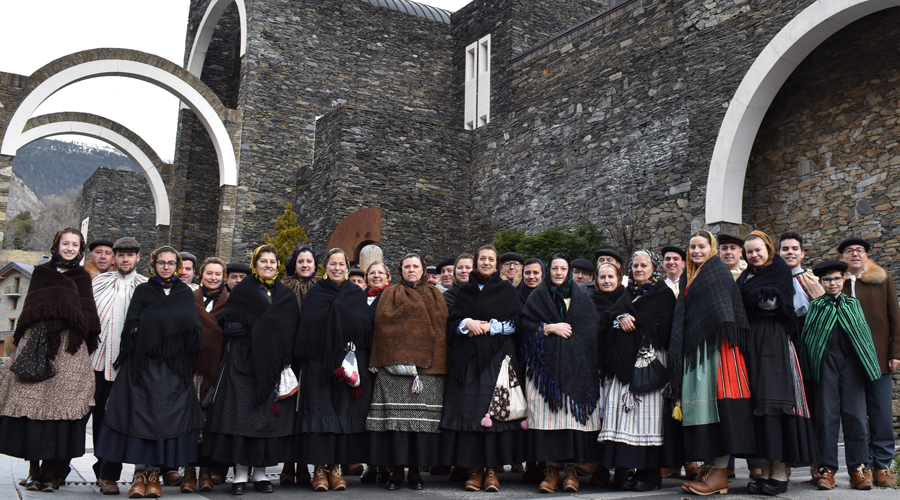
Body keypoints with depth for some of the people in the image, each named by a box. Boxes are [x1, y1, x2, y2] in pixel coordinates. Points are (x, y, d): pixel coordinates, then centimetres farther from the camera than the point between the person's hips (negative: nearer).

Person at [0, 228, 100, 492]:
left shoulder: (82, 277, 15)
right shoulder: (41, 272, 16)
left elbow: (87, 315, 9)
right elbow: (29, 309, 11)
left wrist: (84, 340, -5)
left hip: (69, 346, 0)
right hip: (37, 340, 1)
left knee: (59, 403, -4)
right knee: (31, 401, -4)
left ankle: (50, 470, 2)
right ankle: (33, 470, 4)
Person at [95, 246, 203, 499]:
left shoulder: (186, 293, 14)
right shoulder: (142, 290, 11)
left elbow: (194, 326, 5)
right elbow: (132, 324, 2)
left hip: (174, 365, 1)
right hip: (143, 363, -1)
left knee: (168, 416, -3)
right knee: (140, 412, -5)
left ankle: (154, 473, 3)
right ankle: (140, 473, -1)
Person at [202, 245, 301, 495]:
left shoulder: (286, 295, 13)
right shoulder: (241, 291, 6)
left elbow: (292, 332, 10)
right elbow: (228, 325, -2)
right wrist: (259, 330, -12)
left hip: (273, 363, 2)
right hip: (244, 360, -2)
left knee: (271, 415, 0)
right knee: (241, 413, -6)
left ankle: (260, 472, 8)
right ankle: (240, 473, 1)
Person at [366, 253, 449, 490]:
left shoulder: (434, 295, 19)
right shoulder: (391, 293, 13)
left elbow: (442, 328, 12)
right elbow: (383, 323, 2)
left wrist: (437, 362, 0)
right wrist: (391, 360, -11)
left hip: (427, 364, 2)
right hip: (396, 363, -1)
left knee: (422, 416, -3)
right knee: (395, 416, -6)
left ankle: (415, 469, 5)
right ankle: (396, 470, 0)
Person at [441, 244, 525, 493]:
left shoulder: (506, 290, 11)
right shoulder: (465, 290, 16)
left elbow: (515, 322, 3)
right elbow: (451, 321, 11)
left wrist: (489, 327, -8)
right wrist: (468, 323, -9)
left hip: (498, 355, -2)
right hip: (467, 358, 2)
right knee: (469, 407, -4)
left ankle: (492, 468, -2)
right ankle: (475, 468, 1)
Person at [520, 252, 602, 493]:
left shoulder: (582, 297, 14)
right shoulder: (538, 296, 13)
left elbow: (593, 330, 9)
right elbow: (525, 324, 5)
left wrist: (595, 364, 0)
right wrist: (550, 328, -7)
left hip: (576, 364, 1)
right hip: (546, 363, 0)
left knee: (573, 412, -6)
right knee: (547, 414, -7)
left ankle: (570, 468, 1)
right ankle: (551, 469, -1)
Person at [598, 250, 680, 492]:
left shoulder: (663, 293, 6)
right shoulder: (629, 293, 24)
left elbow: (661, 323, -7)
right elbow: (608, 316, 11)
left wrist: (630, 319, -7)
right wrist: (620, 318, -8)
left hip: (650, 359, -6)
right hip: (625, 360, 6)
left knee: (649, 413, -9)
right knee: (628, 411, -1)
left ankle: (654, 472, -5)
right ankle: (639, 469, 3)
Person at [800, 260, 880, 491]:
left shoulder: (853, 304, 18)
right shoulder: (814, 305, 11)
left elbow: (865, 333, 15)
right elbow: (805, 335, 6)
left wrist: (870, 364, 6)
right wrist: (807, 365, -4)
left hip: (852, 362, 2)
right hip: (826, 362, -1)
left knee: (855, 415, -2)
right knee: (827, 415, -2)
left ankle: (857, 469, 4)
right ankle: (827, 469, 2)